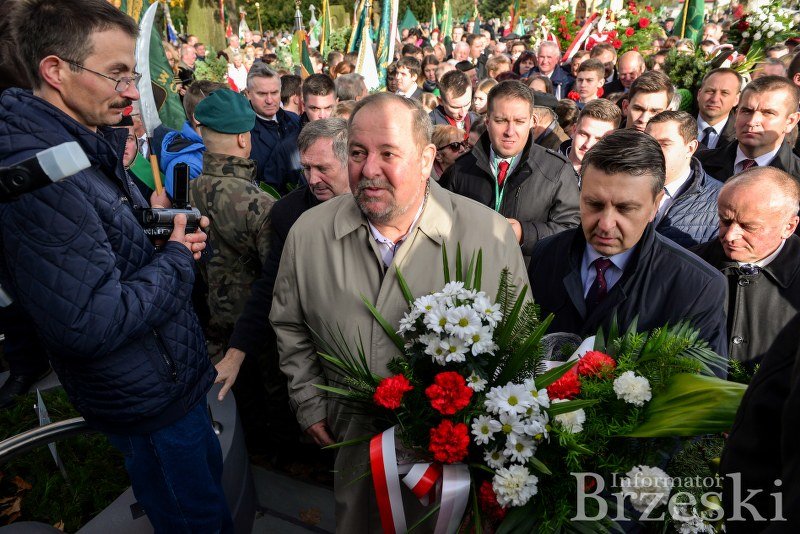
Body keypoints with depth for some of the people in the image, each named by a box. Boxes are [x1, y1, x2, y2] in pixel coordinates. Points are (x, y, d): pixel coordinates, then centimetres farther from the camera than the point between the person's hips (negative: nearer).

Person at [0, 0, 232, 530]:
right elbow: (89, 325, -31)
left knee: (209, 481, 28)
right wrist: (178, 258, -20)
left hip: (176, 376, 9)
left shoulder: (89, 147, 4)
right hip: (150, 401, -9)